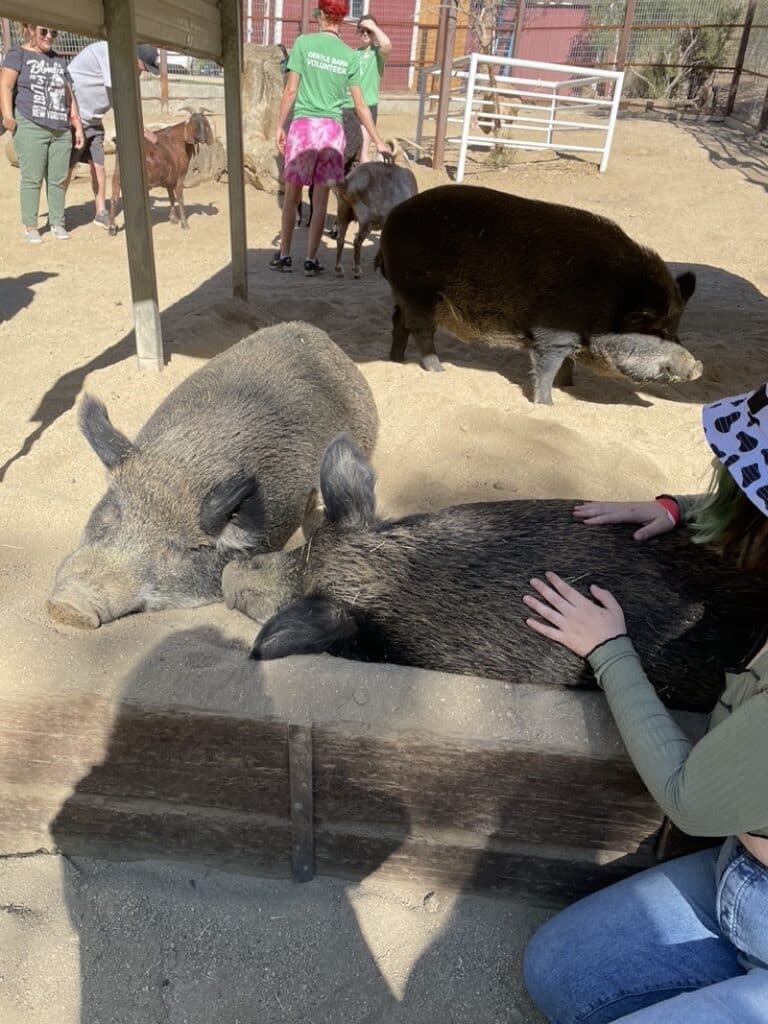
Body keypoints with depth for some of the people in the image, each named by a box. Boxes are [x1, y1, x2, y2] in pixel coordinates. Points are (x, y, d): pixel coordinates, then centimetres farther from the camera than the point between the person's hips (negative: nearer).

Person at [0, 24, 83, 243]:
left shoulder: (59, 60, 22)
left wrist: (77, 125, 14)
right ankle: (30, 226, 1)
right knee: (32, 179, -5)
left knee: (58, 180, 2)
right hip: (30, 128, -4)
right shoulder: (18, 54, 6)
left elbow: (68, 95, 22)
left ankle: (57, 223, 11)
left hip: (61, 130, 4)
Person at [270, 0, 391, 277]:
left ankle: (284, 256, 13)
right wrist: (378, 142, 14)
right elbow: (360, 106, 8)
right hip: (332, 129, 2)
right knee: (321, 199, 6)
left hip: (303, 126, -2)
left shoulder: (304, 42, 0)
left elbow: (291, 91, -3)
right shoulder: (350, 56, 7)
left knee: (291, 196, 8)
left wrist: (280, 127, 5)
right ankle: (311, 260, 9)